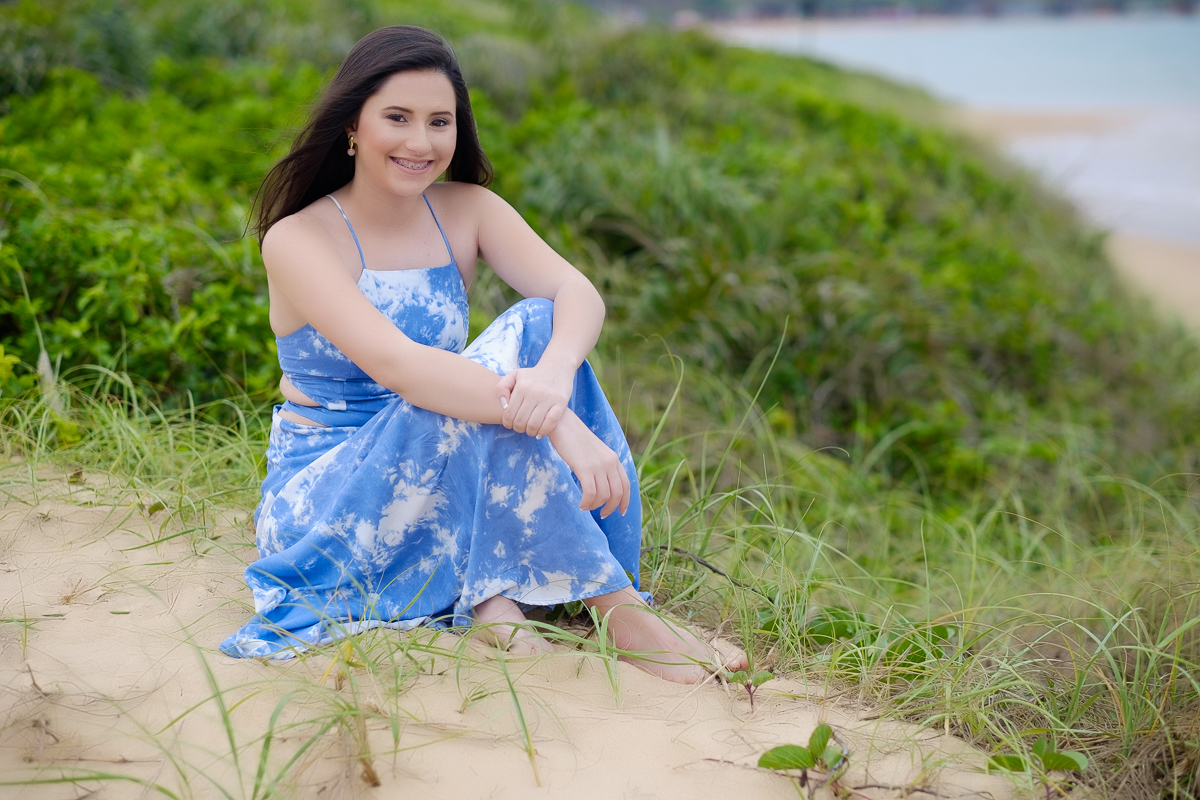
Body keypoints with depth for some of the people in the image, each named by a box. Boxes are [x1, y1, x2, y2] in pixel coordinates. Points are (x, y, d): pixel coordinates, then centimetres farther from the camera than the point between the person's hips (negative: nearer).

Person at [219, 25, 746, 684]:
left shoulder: (466, 210, 1)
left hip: (444, 483, 5)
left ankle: (494, 597, -22)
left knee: (537, 329, -20)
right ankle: (620, 613, -26)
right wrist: (558, 424, -41)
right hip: (323, 506, -5)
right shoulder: (296, 240, -14)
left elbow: (579, 293, -15)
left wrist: (555, 371, -39)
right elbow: (395, 363, -31)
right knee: (500, 362, -29)